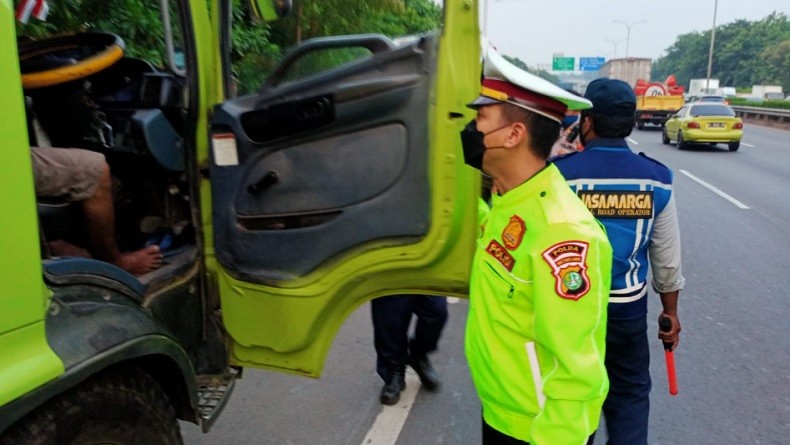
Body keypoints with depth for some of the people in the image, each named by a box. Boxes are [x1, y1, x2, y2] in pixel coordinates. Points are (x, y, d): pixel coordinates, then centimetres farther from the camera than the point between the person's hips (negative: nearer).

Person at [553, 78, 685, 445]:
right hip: (628, 308, 2)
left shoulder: (560, 175, -15)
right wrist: (670, 311, 15)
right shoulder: (657, 180, -6)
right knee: (630, 396, 19)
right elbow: (668, 259, 1)